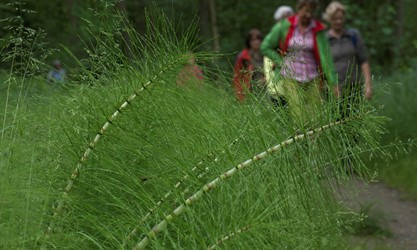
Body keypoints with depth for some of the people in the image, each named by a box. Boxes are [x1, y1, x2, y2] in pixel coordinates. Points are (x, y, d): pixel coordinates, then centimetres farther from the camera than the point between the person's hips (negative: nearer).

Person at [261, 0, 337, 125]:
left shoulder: (318, 30, -1)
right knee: (300, 120, -12)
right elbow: (265, 47, 6)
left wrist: (332, 82, -10)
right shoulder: (284, 26, -2)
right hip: (291, 78, -1)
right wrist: (283, 63, 0)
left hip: (312, 79, 2)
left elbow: (325, 55, -5)